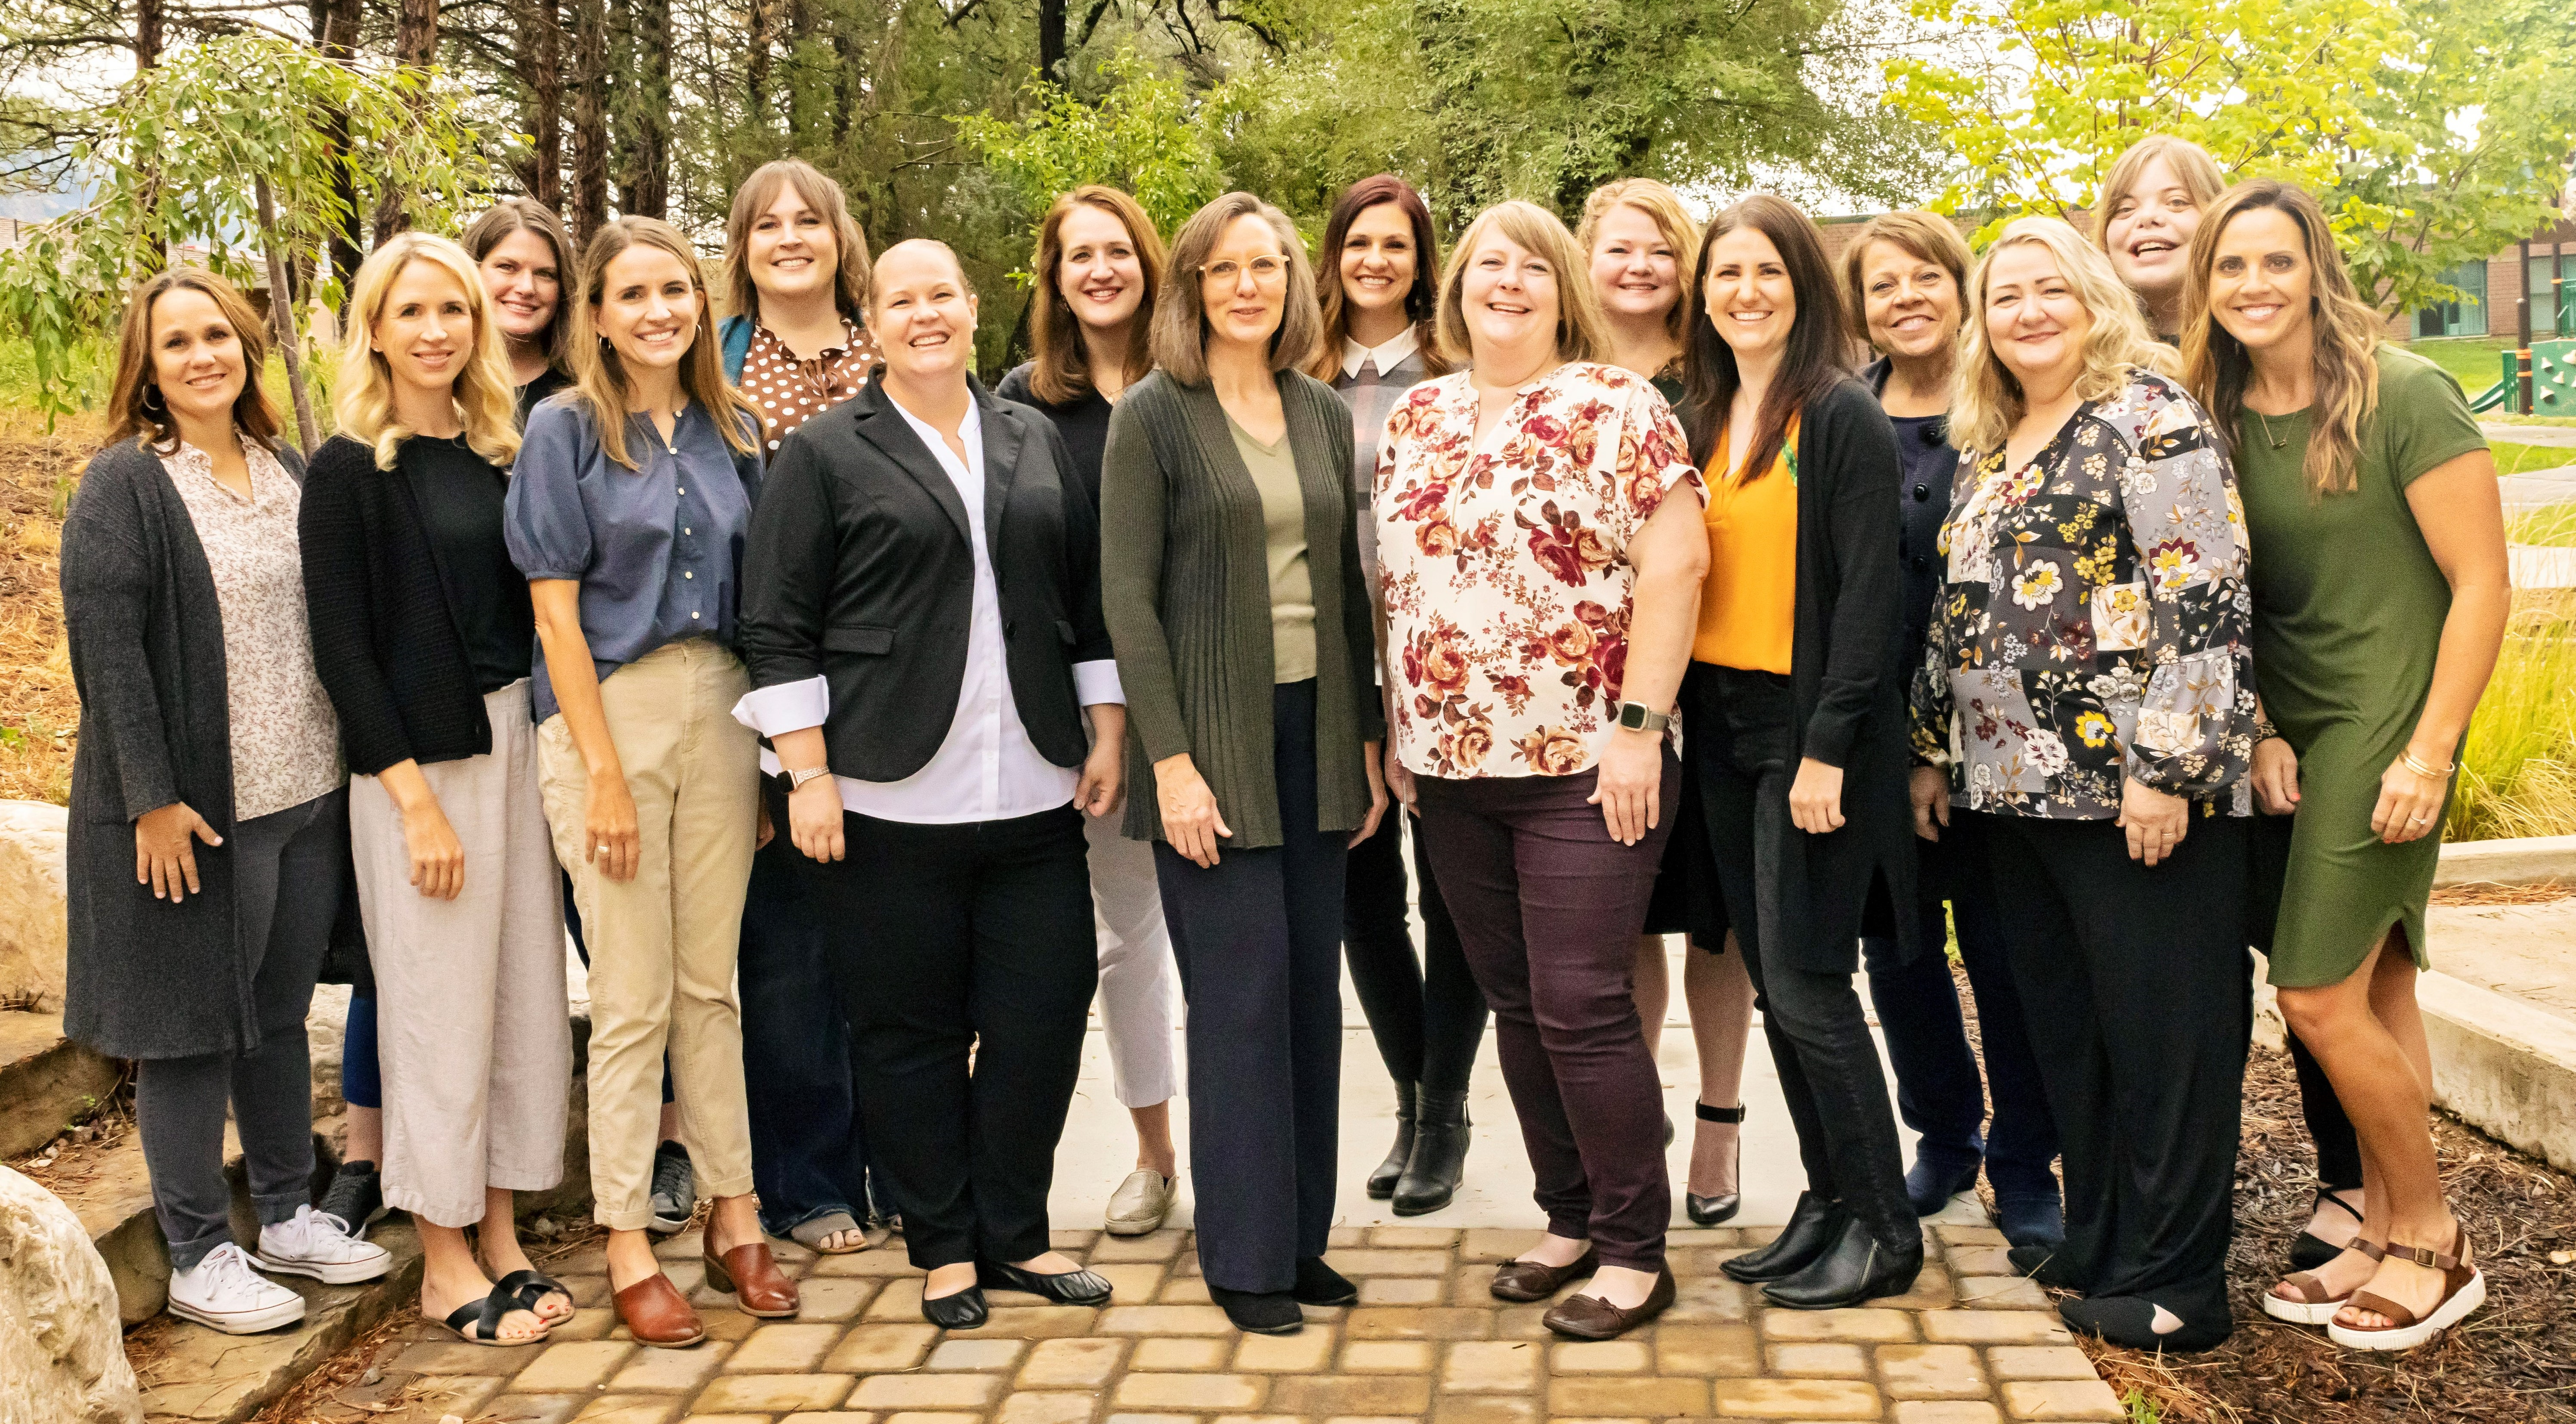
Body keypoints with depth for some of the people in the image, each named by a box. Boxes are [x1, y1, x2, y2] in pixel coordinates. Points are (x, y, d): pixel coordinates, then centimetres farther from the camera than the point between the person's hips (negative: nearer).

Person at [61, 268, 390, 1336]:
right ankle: (199, 1258, 13)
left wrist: (351, 764, 12)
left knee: (280, 1013, 16)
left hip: (307, 796, 6)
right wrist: (153, 797, -19)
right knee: (193, 1026, 3)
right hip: (196, 807, -6)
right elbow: (104, 644, -14)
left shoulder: (288, 472, 11)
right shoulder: (125, 484, -8)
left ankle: (288, 1216, 29)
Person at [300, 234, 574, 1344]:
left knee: (526, 992, 7)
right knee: (440, 1003, 0)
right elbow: (341, 647, -9)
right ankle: (444, 1260, 14)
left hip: (517, 740, 6)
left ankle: (501, 1232, 21)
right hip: (414, 760, -5)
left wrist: (554, 750, 3)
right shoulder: (349, 469, -5)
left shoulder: (501, 452, 11)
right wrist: (415, 796, -14)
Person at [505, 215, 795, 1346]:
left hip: (719, 704, 4)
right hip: (609, 709, -4)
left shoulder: (732, 431, 11)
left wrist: (771, 743, 5)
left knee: (712, 984, 9)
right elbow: (556, 609, -7)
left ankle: (733, 1221, 20)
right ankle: (628, 1252, 10)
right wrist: (604, 774, -12)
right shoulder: (565, 429, -2)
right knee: (632, 998, 0)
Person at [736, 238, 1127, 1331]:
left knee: (1044, 1007, 4)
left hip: (1029, 791, 4)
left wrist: (1105, 732, 11)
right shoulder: (825, 454, 1)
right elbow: (777, 630, -3)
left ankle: (1012, 1233, 21)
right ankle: (943, 1247, 19)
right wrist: (806, 775, -9)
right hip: (886, 794, -3)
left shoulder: (1035, 444, 14)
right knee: (908, 1025, 4)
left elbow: (1088, 599, 18)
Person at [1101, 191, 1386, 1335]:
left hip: (1313, 727, 5)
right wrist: (1171, 760, -14)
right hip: (1210, 733, -5)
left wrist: (1368, 737, 10)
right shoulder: (1151, 417, -4)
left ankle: (1303, 1235, 20)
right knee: (1241, 993, -3)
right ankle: (1245, 1257, 9)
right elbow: (1128, 595, -8)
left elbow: (1347, 584, 14)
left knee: (1312, 987, 8)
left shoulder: (1324, 415, 11)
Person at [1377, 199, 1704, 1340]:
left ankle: (1636, 1252, 9)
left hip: (1585, 771, -5)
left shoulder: (1615, 408, -5)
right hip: (1450, 771, 6)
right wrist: (1395, 730, 11)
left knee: (1581, 1010, -5)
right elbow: (1393, 580, 15)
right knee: (1516, 1007, 12)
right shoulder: (1415, 418, 12)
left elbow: (1674, 563, -11)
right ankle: (1570, 1219, 26)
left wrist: (1639, 727, -16)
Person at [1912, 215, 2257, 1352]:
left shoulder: (2148, 418, -8)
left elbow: (2205, 599, -16)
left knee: (2160, 1030, -1)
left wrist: (2164, 764, -20)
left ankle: (2176, 1281, 9)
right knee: (2061, 1025, 13)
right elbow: (1956, 610, 23)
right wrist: (1934, 748, 20)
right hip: (2017, 788, 8)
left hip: (2138, 787, -8)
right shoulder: (1985, 448, 17)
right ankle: (2099, 1243, 25)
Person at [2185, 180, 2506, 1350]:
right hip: (2290, 735, 5)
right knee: (2376, 997, 11)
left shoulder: (2402, 398, -11)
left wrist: (2429, 753, -14)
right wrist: (2258, 730, 2)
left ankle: (2434, 1242, 11)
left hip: (2384, 728, -5)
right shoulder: (2213, 419, 6)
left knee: (2321, 997, -7)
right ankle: (2384, 1236, 20)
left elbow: (2483, 581, -11)